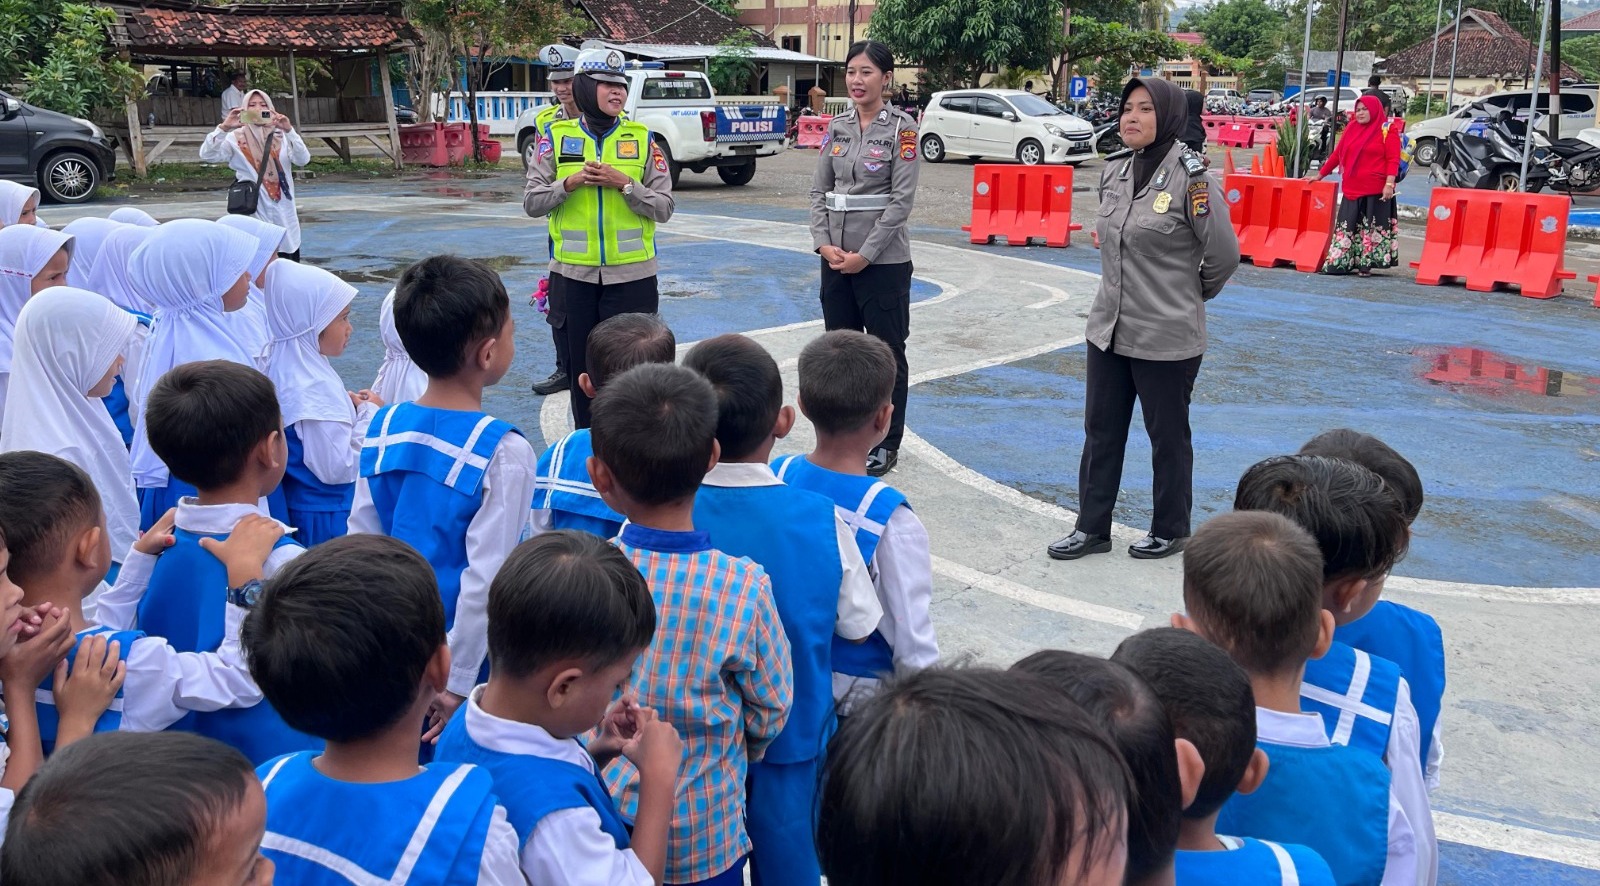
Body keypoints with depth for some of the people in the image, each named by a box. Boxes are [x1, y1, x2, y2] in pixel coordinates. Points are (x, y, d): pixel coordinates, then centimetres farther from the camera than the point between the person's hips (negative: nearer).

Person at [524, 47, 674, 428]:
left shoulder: (642, 139, 2)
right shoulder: (556, 137, 3)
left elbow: (664, 208, -1)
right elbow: (532, 203, 2)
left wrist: (624, 183, -15)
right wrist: (571, 182, -13)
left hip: (631, 274, -1)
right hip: (573, 273, 1)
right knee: (580, 366, 11)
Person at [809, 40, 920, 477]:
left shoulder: (901, 127, -7)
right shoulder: (837, 126, 8)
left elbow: (902, 200, -12)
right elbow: (819, 189, 7)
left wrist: (865, 254, -16)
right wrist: (823, 243, -7)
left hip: (883, 259, -5)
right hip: (836, 257, 5)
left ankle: (886, 444, 14)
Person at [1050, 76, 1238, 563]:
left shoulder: (1190, 175, -15)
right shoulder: (1114, 171, 4)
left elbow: (1224, 253, -11)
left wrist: (1191, 294, 4)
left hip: (1168, 337, -6)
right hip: (1108, 329, 6)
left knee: (1168, 438, 10)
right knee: (1100, 432, 13)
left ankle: (1170, 530, 28)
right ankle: (1092, 527, 25)